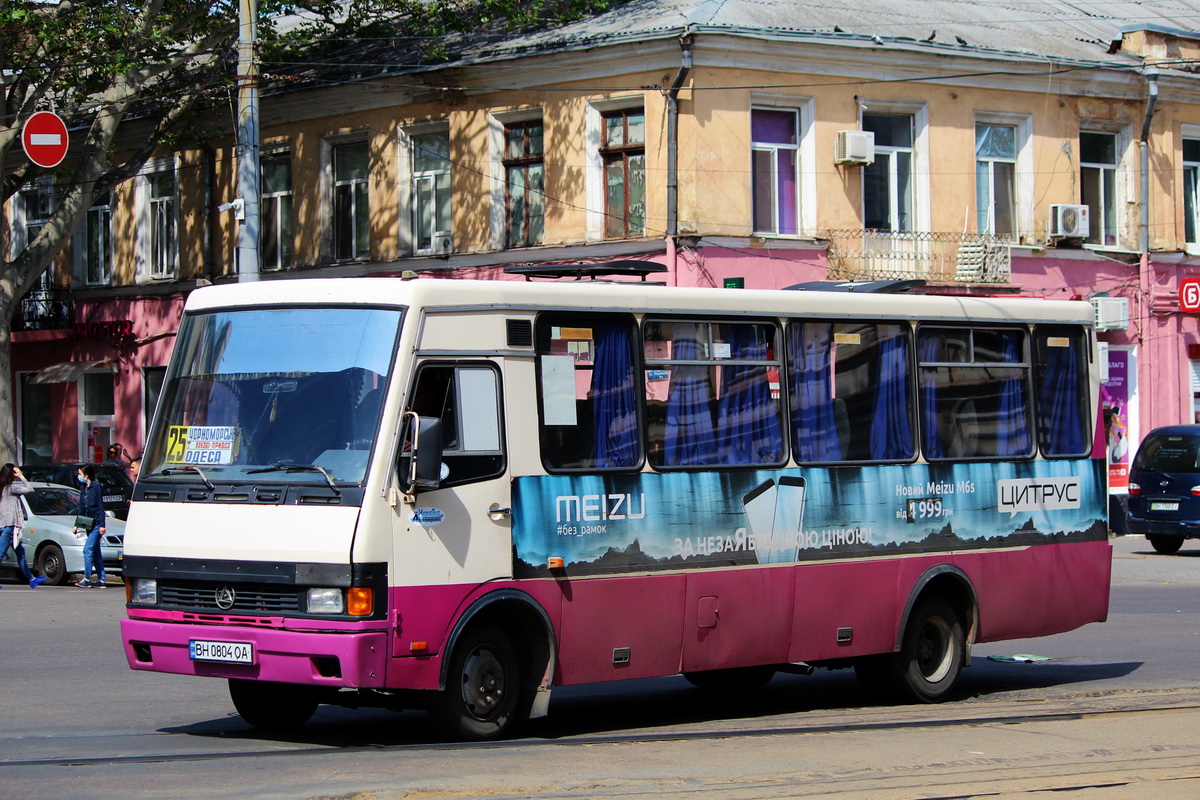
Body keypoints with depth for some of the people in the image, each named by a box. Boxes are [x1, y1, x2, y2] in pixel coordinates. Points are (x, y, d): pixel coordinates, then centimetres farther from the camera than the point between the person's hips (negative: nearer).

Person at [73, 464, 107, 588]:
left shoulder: (96, 486, -9)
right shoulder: (83, 488, 14)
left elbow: (100, 506, -13)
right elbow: (81, 508, 19)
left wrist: (102, 525, -17)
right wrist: (77, 525, 17)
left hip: (96, 523, -8)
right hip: (89, 524, 8)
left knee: (88, 549, -14)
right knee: (95, 552, 8)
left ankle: (87, 579, -14)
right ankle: (101, 580, 10)